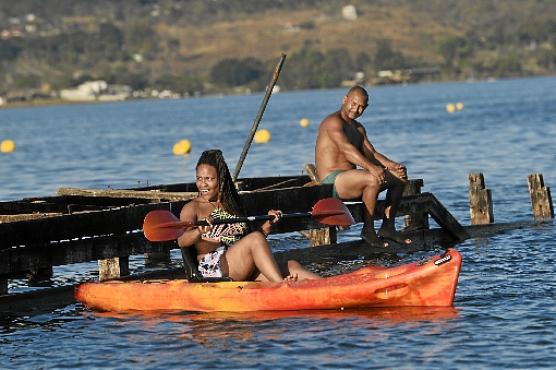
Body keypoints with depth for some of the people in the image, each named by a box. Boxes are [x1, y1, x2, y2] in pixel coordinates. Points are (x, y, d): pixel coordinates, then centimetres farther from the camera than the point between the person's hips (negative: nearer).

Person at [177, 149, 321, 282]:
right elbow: (181, 241, -14)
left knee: (291, 267, -14)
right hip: (213, 268, -6)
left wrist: (267, 225, 8)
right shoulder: (192, 208, 4)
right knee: (255, 238, -29)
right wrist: (199, 232, -36)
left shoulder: (232, 205, 23)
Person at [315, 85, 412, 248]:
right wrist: (371, 167, -39)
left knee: (400, 176, 9)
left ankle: (387, 227, 8)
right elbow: (346, 148, -26)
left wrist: (393, 165, -7)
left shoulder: (358, 128, 21)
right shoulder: (333, 122, -11)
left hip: (350, 180, 10)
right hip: (332, 181, -10)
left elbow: (371, 153, 13)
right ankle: (368, 231, -24)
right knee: (374, 179, -35)